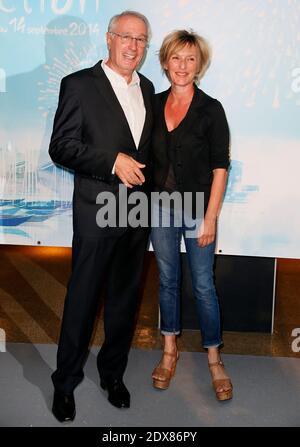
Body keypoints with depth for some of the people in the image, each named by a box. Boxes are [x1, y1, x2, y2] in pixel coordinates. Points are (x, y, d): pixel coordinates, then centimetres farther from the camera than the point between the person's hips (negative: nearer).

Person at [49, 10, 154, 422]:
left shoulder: (147, 89, 14)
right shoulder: (79, 84, -5)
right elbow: (61, 147, -12)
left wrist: (139, 170, 8)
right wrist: (113, 162, -19)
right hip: (97, 212, -5)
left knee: (125, 299, 14)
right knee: (82, 299, 4)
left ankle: (113, 374, 33)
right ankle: (65, 383, 23)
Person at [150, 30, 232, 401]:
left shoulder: (210, 109, -8)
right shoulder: (154, 105, 4)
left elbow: (220, 167, -8)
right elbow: (147, 157, 10)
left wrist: (210, 218, -12)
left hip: (197, 209, -3)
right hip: (160, 208, 4)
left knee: (203, 285, 4)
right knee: (167, 280, 13)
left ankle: (214, 358, 21)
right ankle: (170, 351, 30)